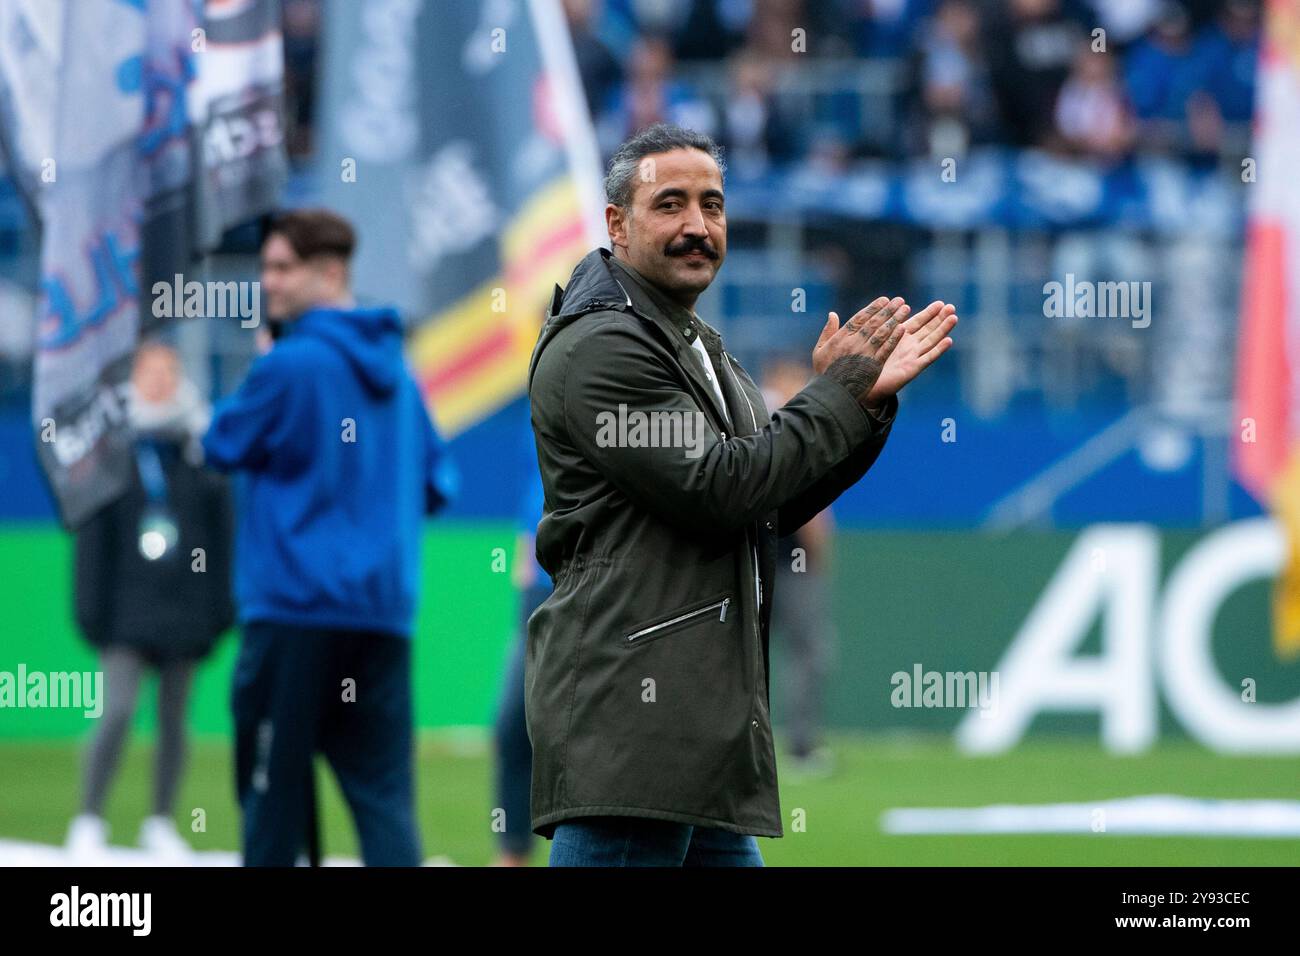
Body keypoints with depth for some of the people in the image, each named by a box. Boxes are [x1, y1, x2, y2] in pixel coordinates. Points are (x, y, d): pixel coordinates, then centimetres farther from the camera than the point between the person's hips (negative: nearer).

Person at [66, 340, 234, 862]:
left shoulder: (202, 455, 5)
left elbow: (221, 536, 7)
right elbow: (93, 536, 1)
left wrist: (221, 608, 2)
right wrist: (91, 606, -4)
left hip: (185, 613, 2)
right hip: (129, 606, -2)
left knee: (174, 719, 7)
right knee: (116, 712, -14)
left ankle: (161, 823, 18)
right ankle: (89, 821, -6)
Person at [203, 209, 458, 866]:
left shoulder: (289, 365, -10)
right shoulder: (395, 369, 11)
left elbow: (223, 446, 3)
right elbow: (437, 485, 17)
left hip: (293, 611, -5)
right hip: (383, 612, 5)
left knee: (273, 788, 6)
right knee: (385, 793, 0)